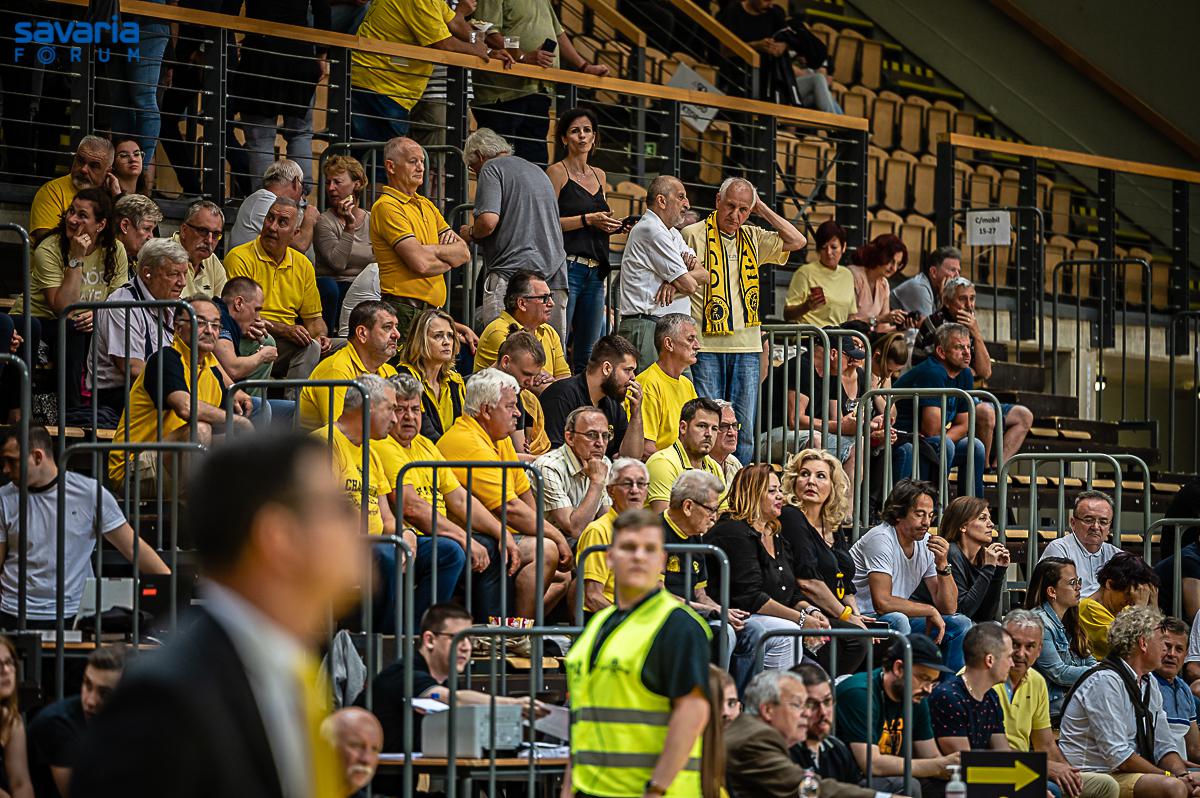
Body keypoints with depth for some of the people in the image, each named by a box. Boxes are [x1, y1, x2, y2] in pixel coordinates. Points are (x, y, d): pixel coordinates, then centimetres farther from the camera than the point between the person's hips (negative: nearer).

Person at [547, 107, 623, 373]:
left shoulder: (599, 176, 19)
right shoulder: (557, 172, -2)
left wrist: (612, 226, 9)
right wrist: (588, 220, -15)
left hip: (595, 271, 7)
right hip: (567, 267, -7)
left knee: (587, 356, 6)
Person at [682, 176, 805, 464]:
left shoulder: (753, 238, 14)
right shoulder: (693, 235, 0)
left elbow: (796, 241, 12)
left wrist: (763, 209, 9)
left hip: (746, 346, 5)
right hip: (706, 346, -5)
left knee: (744, 429, 6)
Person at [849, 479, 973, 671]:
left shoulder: (926, 542, 4)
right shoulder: (881, 539, -18)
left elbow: (948, 608, 4)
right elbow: (882, 603, -28)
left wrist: (943, 565, -12)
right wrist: (930, 611, -16)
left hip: (897, 620, 8)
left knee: (961, 624, 2)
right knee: (896, 620, -36)